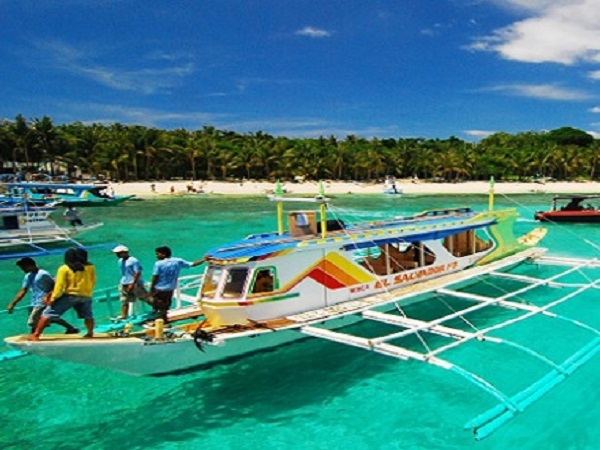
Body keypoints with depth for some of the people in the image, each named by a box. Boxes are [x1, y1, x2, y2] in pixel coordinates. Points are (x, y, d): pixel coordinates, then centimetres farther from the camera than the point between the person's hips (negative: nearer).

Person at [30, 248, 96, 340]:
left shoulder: (64, 269, -5)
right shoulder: (90, 267, 4)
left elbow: (59, 285, -10)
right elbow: (93, 282, 11)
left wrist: (53, 298, -5)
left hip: (69, 295, -3)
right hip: (85, 296, 3)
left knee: (47, 314, 2)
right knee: (88, 316, 25)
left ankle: (36, 335, -2)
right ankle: (90, 333, 25)